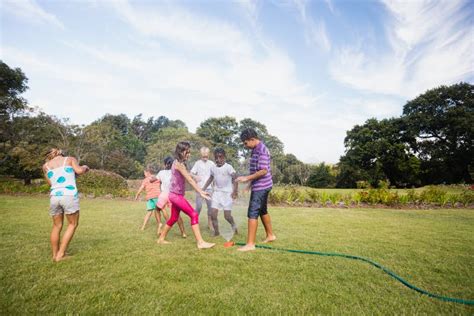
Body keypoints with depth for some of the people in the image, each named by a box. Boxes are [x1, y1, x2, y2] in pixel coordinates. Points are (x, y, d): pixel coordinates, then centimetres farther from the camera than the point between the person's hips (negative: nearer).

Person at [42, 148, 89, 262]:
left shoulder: (46, 165, 16)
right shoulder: (70, 159, 9)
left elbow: (51, 183, 20)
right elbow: (79, 171, -7)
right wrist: (84, 167, 14)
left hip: (54, 197, 4)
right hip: (69, 196, -3)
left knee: (57, 226, 20)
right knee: (73, 224, 13)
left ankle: (55, 255, 27)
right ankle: (60, 254, 11)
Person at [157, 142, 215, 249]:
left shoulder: (178, 162, 12)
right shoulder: (179, 164, -17)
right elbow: (190, 180, -23)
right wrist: (201, 192, -26)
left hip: (176, 195, 10)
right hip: (176, 195, -10)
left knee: (174, 218, 21)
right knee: (194, 215, -12)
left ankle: (161, 239, 36)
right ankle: (200, 242, -10)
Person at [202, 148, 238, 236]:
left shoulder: (228, 167, -11)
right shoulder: (213, 168, 4)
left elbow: (235, 178, -16)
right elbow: (211, 178, 20)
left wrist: (235, 191, -26)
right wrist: (203, 188, 19)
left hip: (227, 193, -4)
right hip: (216, 192, 5)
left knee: (227, 216, -2)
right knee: (213, 214, -5)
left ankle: (234, 226, 29)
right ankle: (216, 232, 13)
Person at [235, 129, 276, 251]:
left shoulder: (262, 150, -19)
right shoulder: (256, 149, 11)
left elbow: (263, 171, -25)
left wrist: (247, 178, -23)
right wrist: (250, 182, 21)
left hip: (261, 186, -10)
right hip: (261, 186, 10)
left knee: (252, 214, -7)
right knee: (262, 211, 21)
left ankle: (250, 244, -1)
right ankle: (270, 235, 36)